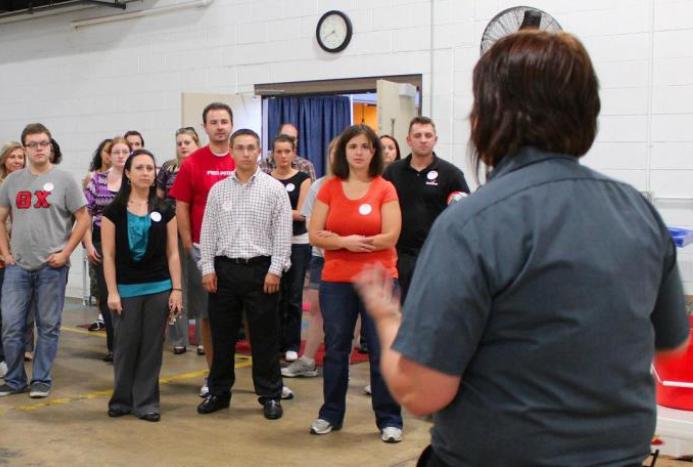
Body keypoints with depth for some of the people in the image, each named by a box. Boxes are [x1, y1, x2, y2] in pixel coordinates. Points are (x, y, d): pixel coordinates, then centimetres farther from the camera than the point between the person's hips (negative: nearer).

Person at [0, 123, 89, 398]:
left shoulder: (64, 180, -2)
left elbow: (83, 219, -2)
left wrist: (65, 252, -8)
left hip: (52, 267, -3)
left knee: (48, 326, 5)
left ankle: (41, 380, 18)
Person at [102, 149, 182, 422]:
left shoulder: (164, 211, 5)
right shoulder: (114, 211, 0)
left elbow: (172, 253, 5)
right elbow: (108, 255, -1)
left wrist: (177, 289, 0)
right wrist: (112, 291, -7)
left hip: (158, 288, 2)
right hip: (126, 289, -1)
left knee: (152, 346, 4)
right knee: (126, 345, 4)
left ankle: (146, 402, 14)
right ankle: (121, 399, 21)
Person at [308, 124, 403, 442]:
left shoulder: (385, 189, -2)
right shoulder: (329, 189, 4)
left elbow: (390, 237, -10)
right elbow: (314, 235, 0)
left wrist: (340, 240, -9)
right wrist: (346, 242, -16)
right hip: (336, 281, 3)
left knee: (383, 350, 1)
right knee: (335, 349, 12)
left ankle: (389, 419, 12)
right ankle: (331, 413, 25)